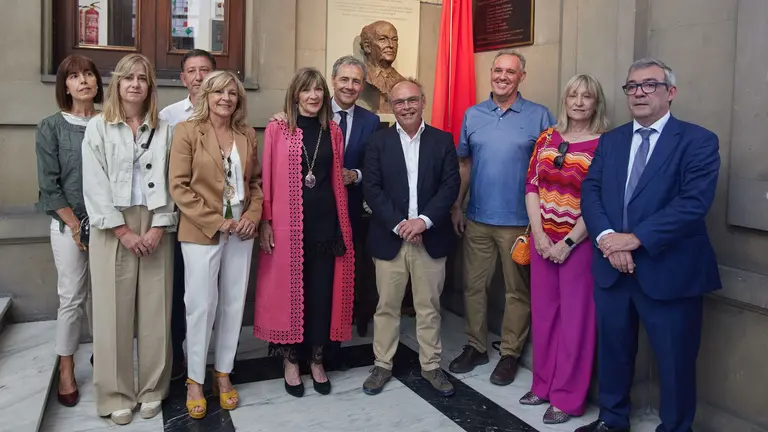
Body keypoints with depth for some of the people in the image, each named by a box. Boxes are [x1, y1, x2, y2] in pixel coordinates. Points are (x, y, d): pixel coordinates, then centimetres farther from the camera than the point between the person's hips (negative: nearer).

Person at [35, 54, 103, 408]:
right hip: (69, 224, -2)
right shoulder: (51, 128, -2)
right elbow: (49, 186, -4)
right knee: (72, 297, 3)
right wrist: (77, 226, -7)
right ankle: (66, 370, 17)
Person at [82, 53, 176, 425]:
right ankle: (116, 394, 14)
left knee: (155, 309, 4)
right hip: (112, 227, -1)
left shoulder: (163, 130, 7)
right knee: (113, 310, 2)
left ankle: (152, 388, 18)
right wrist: (124, 231, -10)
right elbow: (95, 186, -4)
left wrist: (159, 227, -8)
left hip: (155, 227, 2)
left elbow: (168, 182, 3)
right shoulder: (97, 127, 3)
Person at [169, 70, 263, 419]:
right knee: (201, 306, 2)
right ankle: (194, 380, 18)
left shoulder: (246, 135, 9)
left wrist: (253, 215, -5)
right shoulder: (187, 131, -5)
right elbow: (179, 186, -10)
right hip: (201, 233, -4)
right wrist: (214, 221, -15)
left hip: (241, 232, 4)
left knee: (233, 304, 10)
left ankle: (223, 373, 26)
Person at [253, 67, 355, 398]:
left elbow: (337, 180, 12)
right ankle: (290, 360, 23)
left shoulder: (333, 132, 9)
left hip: (325, 221, 3)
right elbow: (267, 178, -2)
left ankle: (316, 359, 25)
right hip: (288, 223, -3)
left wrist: (342, 224, 9)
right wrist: (265, 222, -8)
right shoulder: (277, 129, -1)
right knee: (289, 290, 6)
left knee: (322, 291, 8)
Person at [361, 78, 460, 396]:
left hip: (430, 237, 0)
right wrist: (398, 224, -14)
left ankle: (431, 365, 23)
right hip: (389, 237, 0)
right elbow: (371, 188, -4)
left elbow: (451, 185, -2)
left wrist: (424, 220, -15)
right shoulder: (379, 141, 3)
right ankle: (382, 365, 22)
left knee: (429, 306, 9)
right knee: (387, 305, 8)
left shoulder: (442, 140, 5)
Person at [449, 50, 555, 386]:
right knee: (474, 285, 11)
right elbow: (464, 164, 11)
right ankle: (475, 347, 26)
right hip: (477, 219, 3)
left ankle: (510, 354, 21)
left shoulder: (539, 117, -3)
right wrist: (456, 207, 6)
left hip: (519, 221, -3)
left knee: (518, 290, 7)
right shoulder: (473, 115, 7)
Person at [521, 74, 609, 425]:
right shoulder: (547, 138, 6)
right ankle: (544, 384, 28)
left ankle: (568, 397, 17)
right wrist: (539, 234, -6)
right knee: (543, 312, 12)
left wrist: (568, 243, -13)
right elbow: (531, 186, 4)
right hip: (542, 239, 5)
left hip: (579, 243, -4)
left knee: (575, 317, 4)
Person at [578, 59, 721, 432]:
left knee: (675, 362, 9)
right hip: (611, 267, 5)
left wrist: (635, 238, -22)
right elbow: (590, 191, 1)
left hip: (668, 271, -4)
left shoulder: (698, 141, -5)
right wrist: (606, 237, -16)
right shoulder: (610, 141, 11)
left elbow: (694, 202, -17)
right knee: (613, 351, 18)